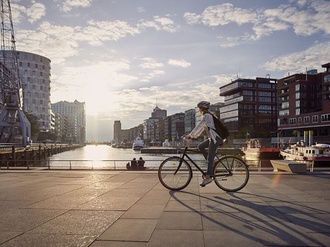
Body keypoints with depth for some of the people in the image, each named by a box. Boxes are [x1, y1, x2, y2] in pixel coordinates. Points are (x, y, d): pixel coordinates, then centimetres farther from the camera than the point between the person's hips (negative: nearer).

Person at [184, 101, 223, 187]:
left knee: (210, 158, -11)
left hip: (215, 138, -10)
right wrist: (193, 136, 16)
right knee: (200, 146, 12)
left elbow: (199, 126, -20)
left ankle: (208, 177, -10)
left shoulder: (207, 116, -14)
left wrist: (190, 135, -20)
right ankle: (212, 165, 14)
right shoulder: (206, 116, 18)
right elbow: (200, 127, 20)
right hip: (212, 138, 10)